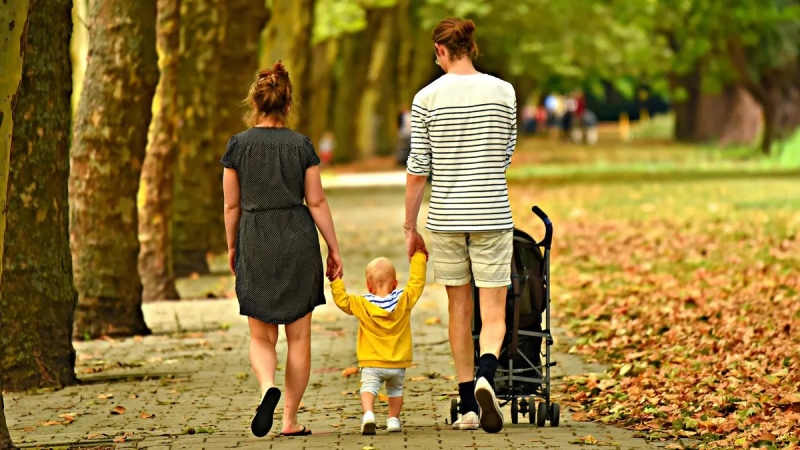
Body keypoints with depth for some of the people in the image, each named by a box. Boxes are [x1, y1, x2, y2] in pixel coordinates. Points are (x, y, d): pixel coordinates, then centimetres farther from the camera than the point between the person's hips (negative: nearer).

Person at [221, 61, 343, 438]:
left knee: (261, 337, 9)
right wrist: (334, 249, 7)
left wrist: (232, 247, 16)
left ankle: (268, 387, -21)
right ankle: (290, 420, 8)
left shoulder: (238, 145, -2)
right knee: (299, 336, 8)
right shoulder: (301, 145, -2)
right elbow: (316, 202, -1)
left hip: (255, 243, 0)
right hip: (298, 240, 0)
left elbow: (232, 205, 2)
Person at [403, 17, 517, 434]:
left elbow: (418, 170, -3)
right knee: (493, 314, 2)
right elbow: (506, 156, 9)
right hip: (491, 216, 0)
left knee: (459, 311, 12)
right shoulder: (503, 91, -1)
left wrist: (410, 227, 6)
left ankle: (468, 407, 14)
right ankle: (485, 375, -28)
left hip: (446, 217, 0)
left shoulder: (427, 98, -4)